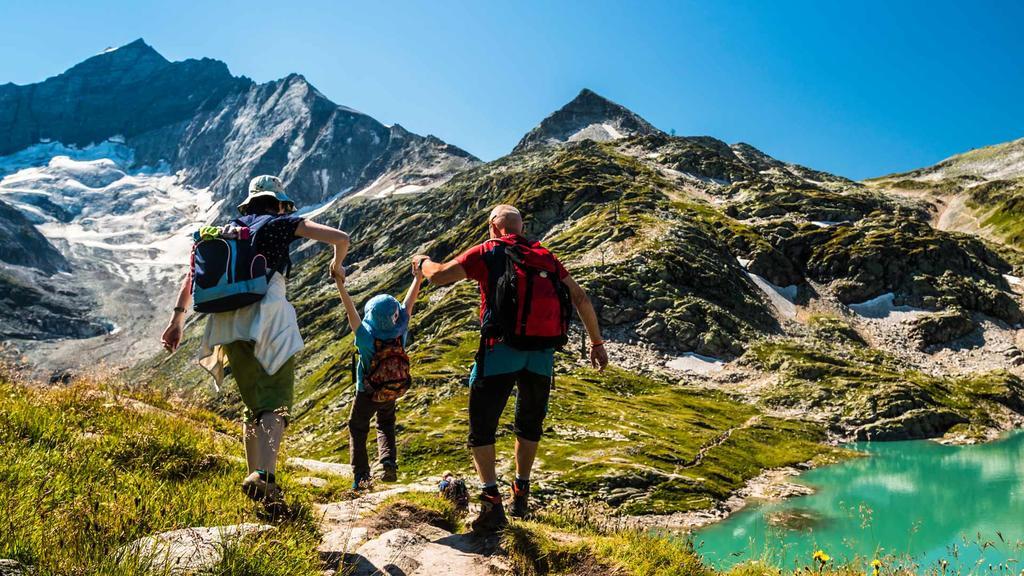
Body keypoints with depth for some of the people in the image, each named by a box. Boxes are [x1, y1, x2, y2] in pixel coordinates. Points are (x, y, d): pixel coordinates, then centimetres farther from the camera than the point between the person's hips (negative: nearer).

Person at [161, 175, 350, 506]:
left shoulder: (226, 231, 25)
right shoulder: (282, 223, 11)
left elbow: (193, 274, 18)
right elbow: (340, 238, 4)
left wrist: (178, 317, 17)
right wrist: (336, 265, 24)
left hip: (228, 323, 5)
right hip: (268, 316, -5)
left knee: (254, 406, 15)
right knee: (277, 403, -9)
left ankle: (255, 478, 12)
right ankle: (264, 475, -29)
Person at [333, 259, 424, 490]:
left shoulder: (367, 338, -31)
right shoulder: (400, 333, -23)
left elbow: (351, 311, -32)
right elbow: (408, 305, -14)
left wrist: (340, 285, -31)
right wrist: (418, 279, -6)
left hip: (366, 394, -3)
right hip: (392, 393, 3)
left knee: (357, 429, 17)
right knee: (386, 426, 25)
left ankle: (360, 476, 11)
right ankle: (388, 462, 2)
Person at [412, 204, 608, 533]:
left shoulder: (488, 252, 2)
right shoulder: (545, 256, 14)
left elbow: (439, 276, -1)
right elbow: (580, 298, 11)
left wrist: (422, 261, 21)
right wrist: (596, 342, 18)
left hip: (501, 349, -4)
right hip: (542, 354, 5)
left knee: (481, 428, 5)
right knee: (530, 425, 22)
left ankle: (493, 503, -6)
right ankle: (521, 496, 30)